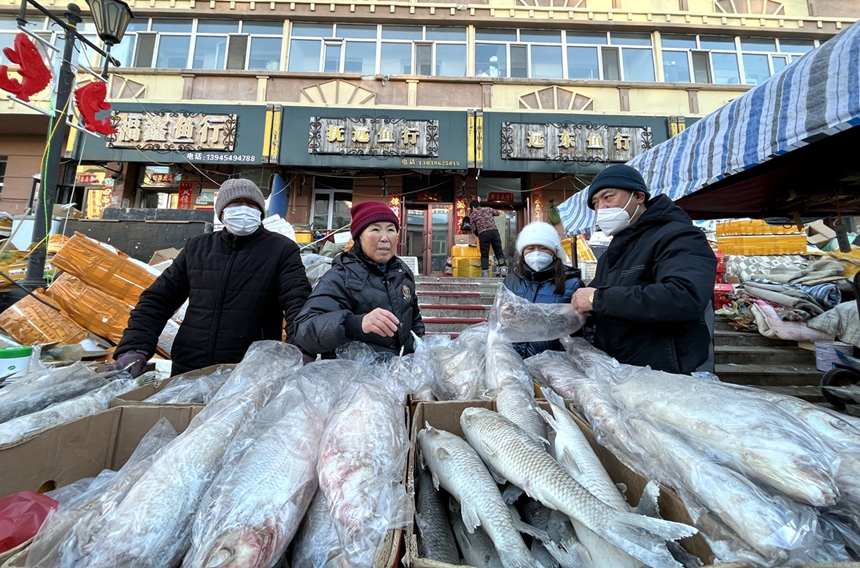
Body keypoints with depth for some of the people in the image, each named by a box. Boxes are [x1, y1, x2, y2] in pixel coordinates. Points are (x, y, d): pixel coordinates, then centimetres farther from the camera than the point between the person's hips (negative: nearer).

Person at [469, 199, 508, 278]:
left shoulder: (472, 215, 11)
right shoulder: (488, 209, 17)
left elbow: (474, 229, 8)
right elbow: (498, 213, 33)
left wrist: (478, 235, 26)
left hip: (483, 234, -2)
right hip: (494, 231, 2)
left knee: (484, 255, 7)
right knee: (499, 252, 6)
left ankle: (485, 273, 1)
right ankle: (503, 269, -4)